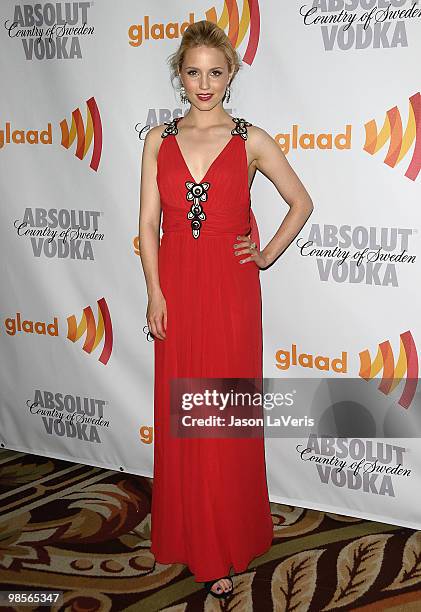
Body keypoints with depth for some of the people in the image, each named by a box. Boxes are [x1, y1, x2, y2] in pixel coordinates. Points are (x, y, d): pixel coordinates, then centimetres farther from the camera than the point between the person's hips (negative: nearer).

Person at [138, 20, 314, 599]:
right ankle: (192, 537, 24)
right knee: (180, 414, 7)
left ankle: (228, 543, 19)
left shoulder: (251, 140, 1)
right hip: (176, 285, 2)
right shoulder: (159, 139, 6)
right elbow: (148, 222, 3)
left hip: (230, 288, -2)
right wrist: (156, 291, -5)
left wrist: (267, 255, 3)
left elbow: (301, 202, 10)